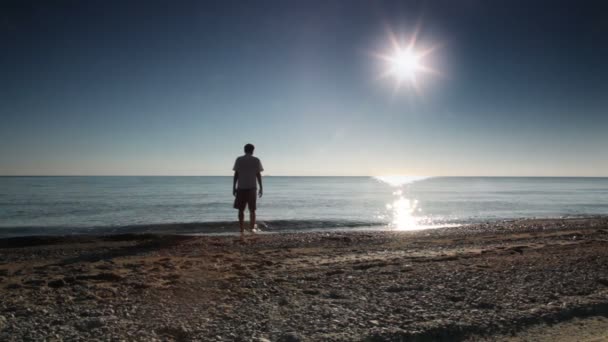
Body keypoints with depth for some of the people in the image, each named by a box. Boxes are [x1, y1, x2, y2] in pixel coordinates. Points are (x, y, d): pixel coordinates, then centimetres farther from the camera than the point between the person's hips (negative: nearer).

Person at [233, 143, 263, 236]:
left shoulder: (239, 160, 4)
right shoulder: (256, 160, 2)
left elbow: (236, 174, 1)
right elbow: (258, 175, 0)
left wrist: (234, 187, 5)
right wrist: (261, 188, 6)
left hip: (241, 188, 0)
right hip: (252, 187, 0)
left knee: (241, 210, 7)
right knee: (252, 210, 8)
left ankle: (242, 230, 6)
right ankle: (251, 228, 5)